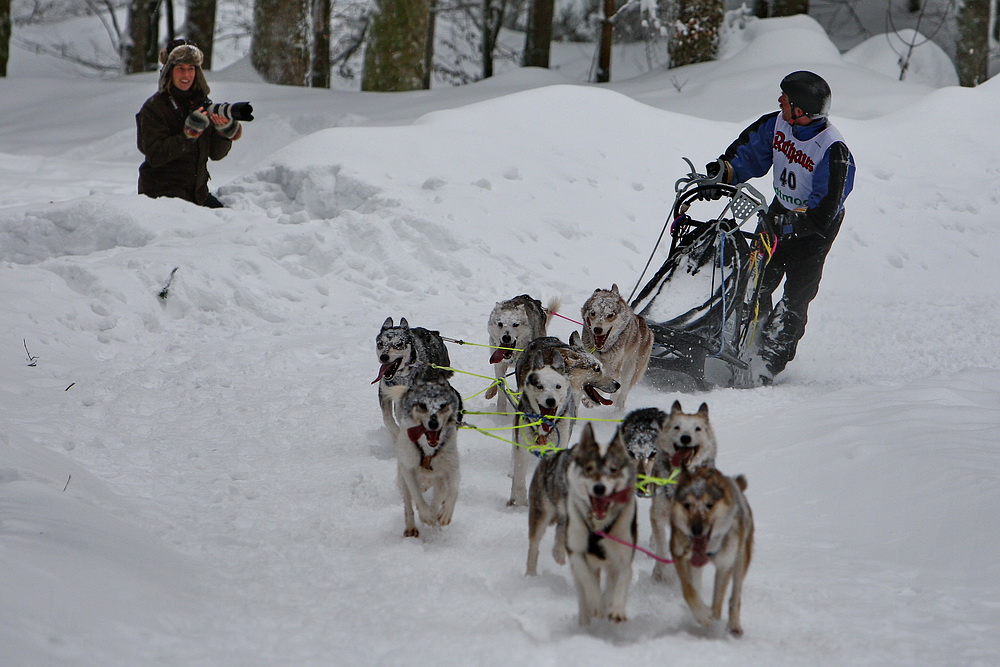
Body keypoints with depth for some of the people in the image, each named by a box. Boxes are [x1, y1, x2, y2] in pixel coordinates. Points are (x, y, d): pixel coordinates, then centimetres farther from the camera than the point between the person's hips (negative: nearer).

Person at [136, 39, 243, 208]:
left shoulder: (201, 103, 9)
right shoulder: (154, 107, -8)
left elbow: (216, 154, 7)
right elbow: (155, 156, -18)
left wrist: (225, 130, -14)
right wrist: (187, 135, -28)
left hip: (198, 192, 6)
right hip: (161, 192, -6)